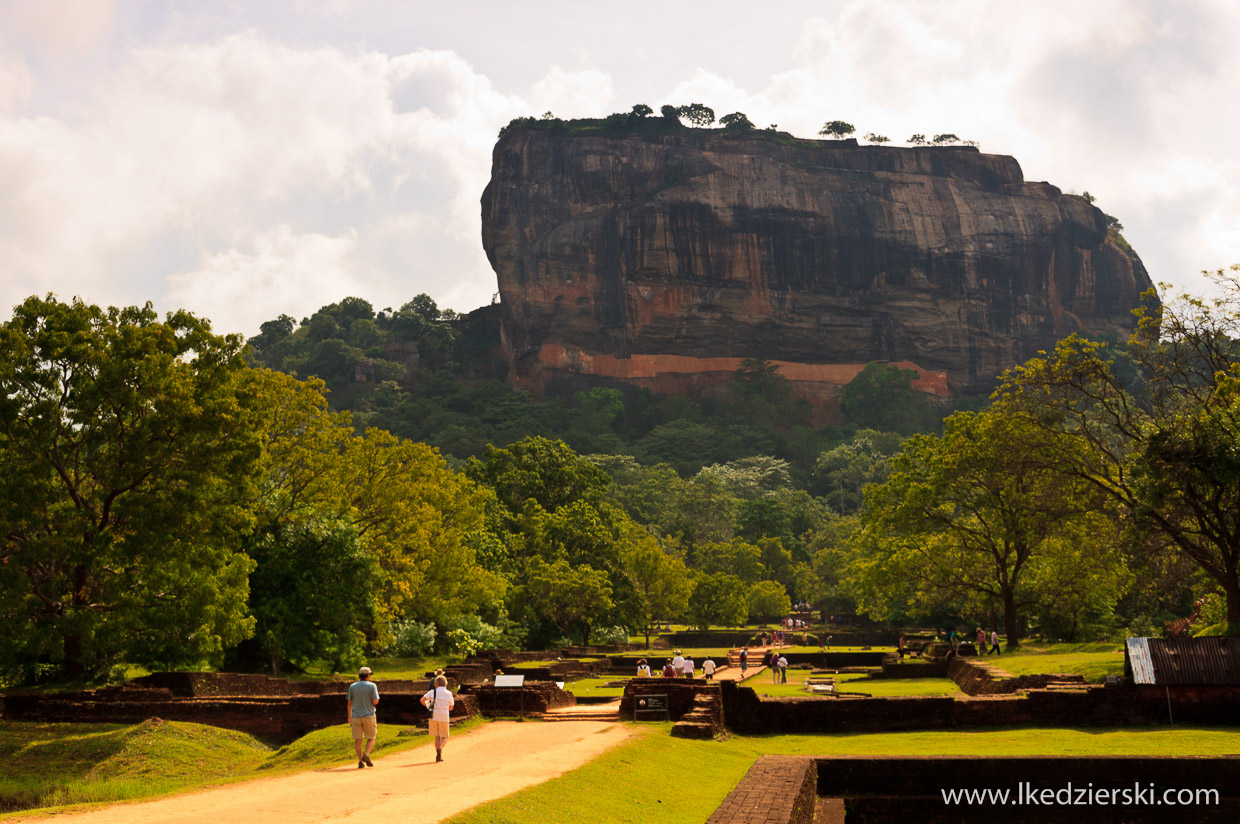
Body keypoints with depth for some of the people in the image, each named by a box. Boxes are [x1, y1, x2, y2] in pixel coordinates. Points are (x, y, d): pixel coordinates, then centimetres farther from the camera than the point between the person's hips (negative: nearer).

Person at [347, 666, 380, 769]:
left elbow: (349, 703, 7)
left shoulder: (352, 686, 5)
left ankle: (360, 761, -1)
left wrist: (349, 716, 18)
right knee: (371, 738, 9)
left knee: (358, 740, 6)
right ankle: (366, 755, -13)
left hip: (355, 716, 2)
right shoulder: (372, 686, -5)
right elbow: (375, 701, -11)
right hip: (369, 716, -2)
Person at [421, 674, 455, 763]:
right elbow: (451, 708, 12)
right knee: (445, 737, 10)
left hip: (434, 716, 0)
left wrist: (427, 705, 8)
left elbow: (422, 700, -11)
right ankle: (440, 749, -19)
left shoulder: (433, 692, -1)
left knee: (437, 736, 13)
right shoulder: (449, 694, 5)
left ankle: (438, 755, 6)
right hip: (444, 717, 0)